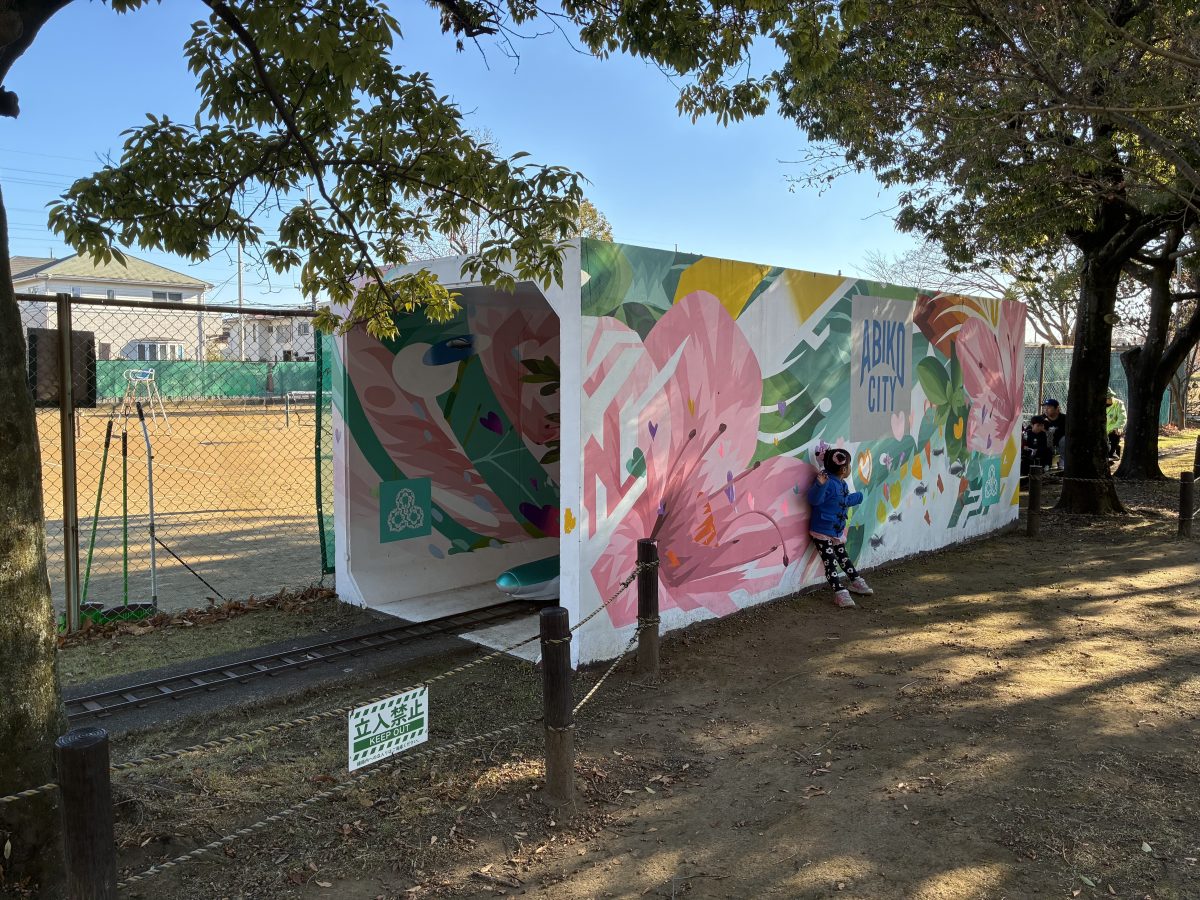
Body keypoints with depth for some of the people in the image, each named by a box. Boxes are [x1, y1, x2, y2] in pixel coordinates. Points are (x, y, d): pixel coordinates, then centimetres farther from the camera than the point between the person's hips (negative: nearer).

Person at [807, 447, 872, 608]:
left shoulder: (843, 485, 8)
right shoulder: (828, 483, -22)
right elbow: (814, 499, -31)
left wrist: (857, 497, 45)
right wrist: (820, 485, -48)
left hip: (838, 531, 9)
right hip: (822, 531, -9)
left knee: (843, 557, 23)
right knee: (830, 563, -6)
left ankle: (856, 582, 36)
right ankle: (840, 593, -6)